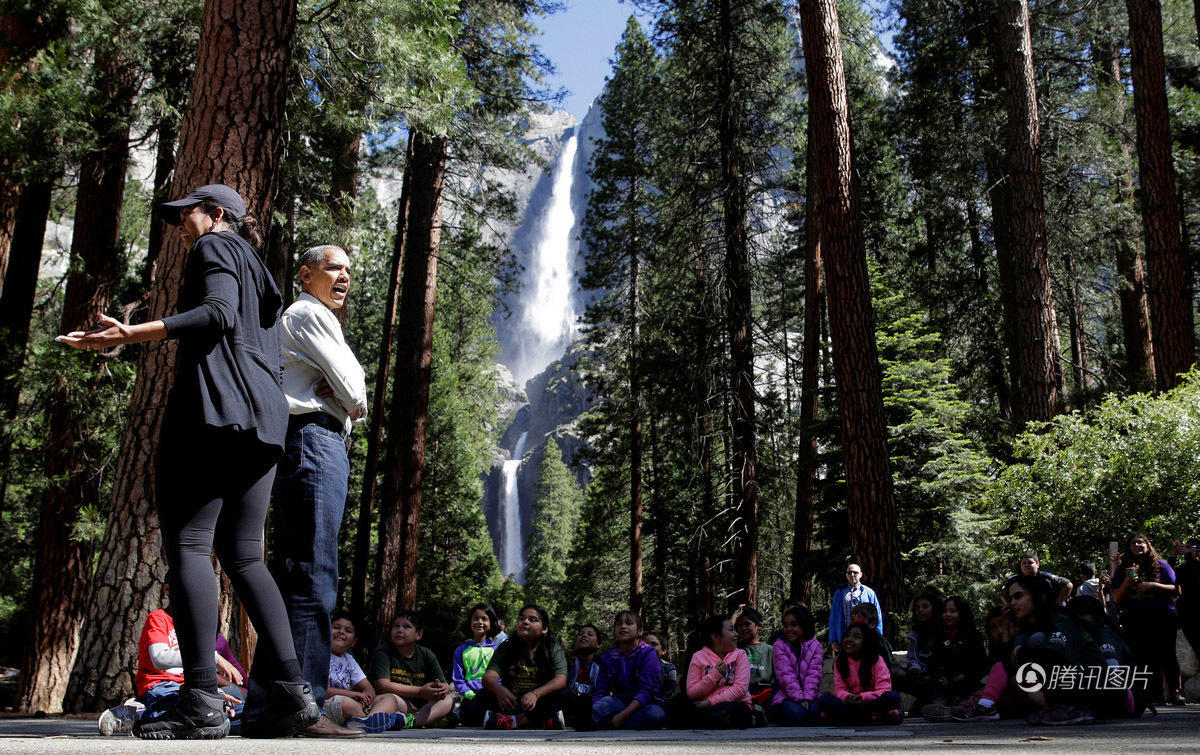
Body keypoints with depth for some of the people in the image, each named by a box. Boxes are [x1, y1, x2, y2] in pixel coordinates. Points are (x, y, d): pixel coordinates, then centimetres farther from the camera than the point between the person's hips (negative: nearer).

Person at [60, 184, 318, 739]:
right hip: (264, 414, 9)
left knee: (188, 543, -12)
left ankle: (201, 701, -21)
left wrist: (133, 334, -20)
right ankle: (290, 690, -4)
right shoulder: (259, 274, 31)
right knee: (243, 555, 5)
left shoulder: (214, 246, 7)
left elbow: (218, 313, -13)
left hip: (213, 403, -9)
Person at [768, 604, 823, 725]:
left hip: (810, 695, 2)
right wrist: (799, 698, -21)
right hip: (786, 696, -2)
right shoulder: (780, 645, 3)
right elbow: (786, 675, -8)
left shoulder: (816, 646, 9)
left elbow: (814, 675, -2)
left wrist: (807, 698, -18)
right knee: (797, 713, -33)